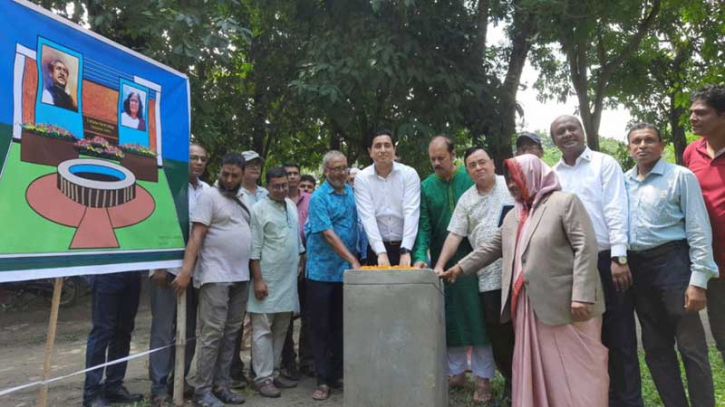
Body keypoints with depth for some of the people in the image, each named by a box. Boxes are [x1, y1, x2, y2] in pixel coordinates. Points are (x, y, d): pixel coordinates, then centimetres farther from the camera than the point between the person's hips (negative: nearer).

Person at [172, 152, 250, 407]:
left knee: (230, 334, 10)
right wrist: (186, 270, -21)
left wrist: (255, 276, 13)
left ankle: (220, 386, 20)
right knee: (212, 334, -4)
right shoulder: (209, 196, -4)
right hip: (216, 277, -7)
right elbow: (196, 236, -12)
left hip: (240, 277, 7)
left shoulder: (242, 202, 16)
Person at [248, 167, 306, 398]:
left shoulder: (291, 205, 12)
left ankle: (274, 373, 24)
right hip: (267, 279, -7)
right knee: (263, 331, 0)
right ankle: (263, 378, 8)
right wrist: (258, 279, -15)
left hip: (289, 279, 7)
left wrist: (301, 263, 16)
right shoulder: (259, 209, -9)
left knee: (281, 329, 13)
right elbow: (254, 248, -11)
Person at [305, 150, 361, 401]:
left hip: (345, 271, 5)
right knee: (321, 327, 4)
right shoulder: (318, 198, -11)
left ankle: (337, 375, 25)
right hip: (322, 271, -5)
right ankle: (323, 380, 14)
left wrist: (354, 260, 4)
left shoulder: (351, 193, 7)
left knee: (340, 326, 13)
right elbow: (328, 234, -19)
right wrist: (353, 260, -23)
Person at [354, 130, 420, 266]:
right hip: (377, 247, 0)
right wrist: (381, 252, -23)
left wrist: (405, 251, -24)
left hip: (405, 246, 0)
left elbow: (411, 212, -13)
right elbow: (367, 216, -12)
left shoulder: (409, 174, -4)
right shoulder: (362, 178, -2)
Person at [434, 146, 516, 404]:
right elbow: (455, 235, 6)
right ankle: (510, 378, 24)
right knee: (496, 330, 8)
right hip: (488, 275, 3)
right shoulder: (466, 200, 10)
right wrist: (440, 265, -2)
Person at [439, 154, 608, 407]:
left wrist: (581, 295, -20)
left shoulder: (565, 202, -4)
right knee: (536, 372, 13)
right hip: (530, 306, 7)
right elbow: (492, 248, 23)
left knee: (574, 371, 3)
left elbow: (585, 248, -13)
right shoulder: (513, 216, 18)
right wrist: (461, 267, 18)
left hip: (566, 304, -6)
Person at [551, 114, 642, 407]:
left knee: (621, 336, 4)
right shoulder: (552, 176, 10)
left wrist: (619, 258, -14)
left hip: (607, 259, -3)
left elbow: (616, 210, -7)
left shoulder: (605, 163, 1)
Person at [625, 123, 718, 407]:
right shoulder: (623, 182, 10)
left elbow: (699, 231, -7)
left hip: (672, 262, -5)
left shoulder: (680, 176, -3)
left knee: (691, 347, 0)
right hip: (637, 266, 5)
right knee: (655, 347, 14)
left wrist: (698, 280, -13)